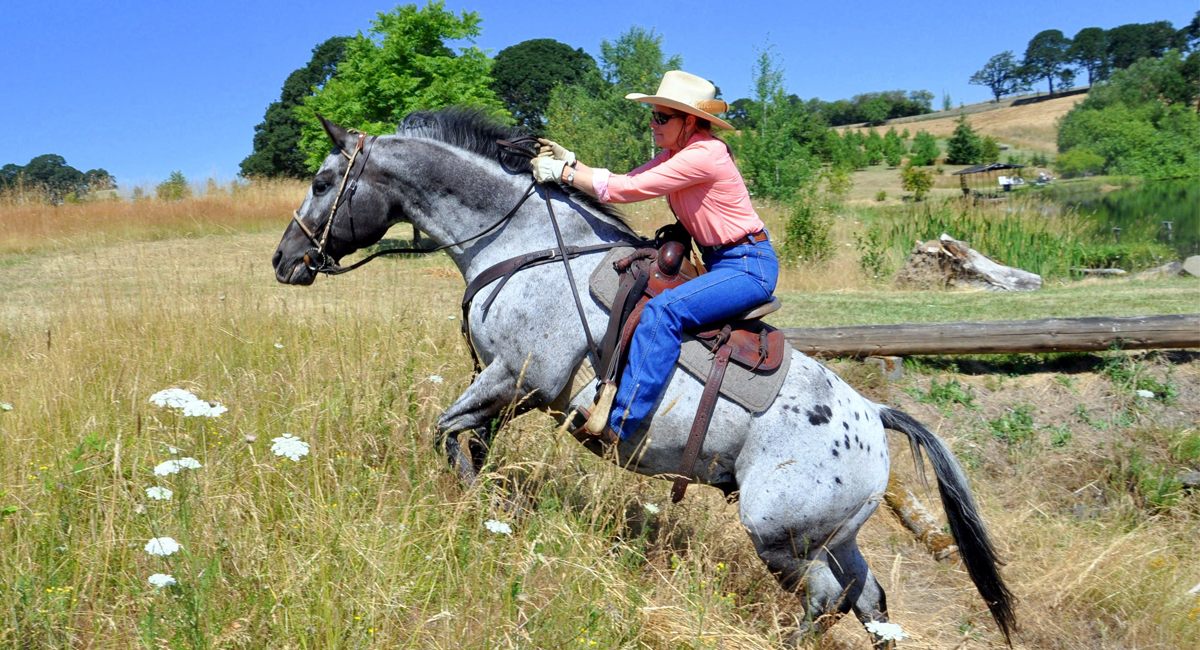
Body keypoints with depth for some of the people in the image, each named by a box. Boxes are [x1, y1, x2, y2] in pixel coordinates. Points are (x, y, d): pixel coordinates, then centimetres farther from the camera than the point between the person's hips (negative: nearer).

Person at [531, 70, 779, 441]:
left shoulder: (704, 154, -20)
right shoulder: (676, 152, 10)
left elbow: (628, 190, -20)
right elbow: (624, 182, 7)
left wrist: (563, 173, -14)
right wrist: (571, 163, -3)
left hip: (750, 265, -11)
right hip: (720, 264, 11)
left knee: (663, 309, -29)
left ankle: (617, 426, -30)